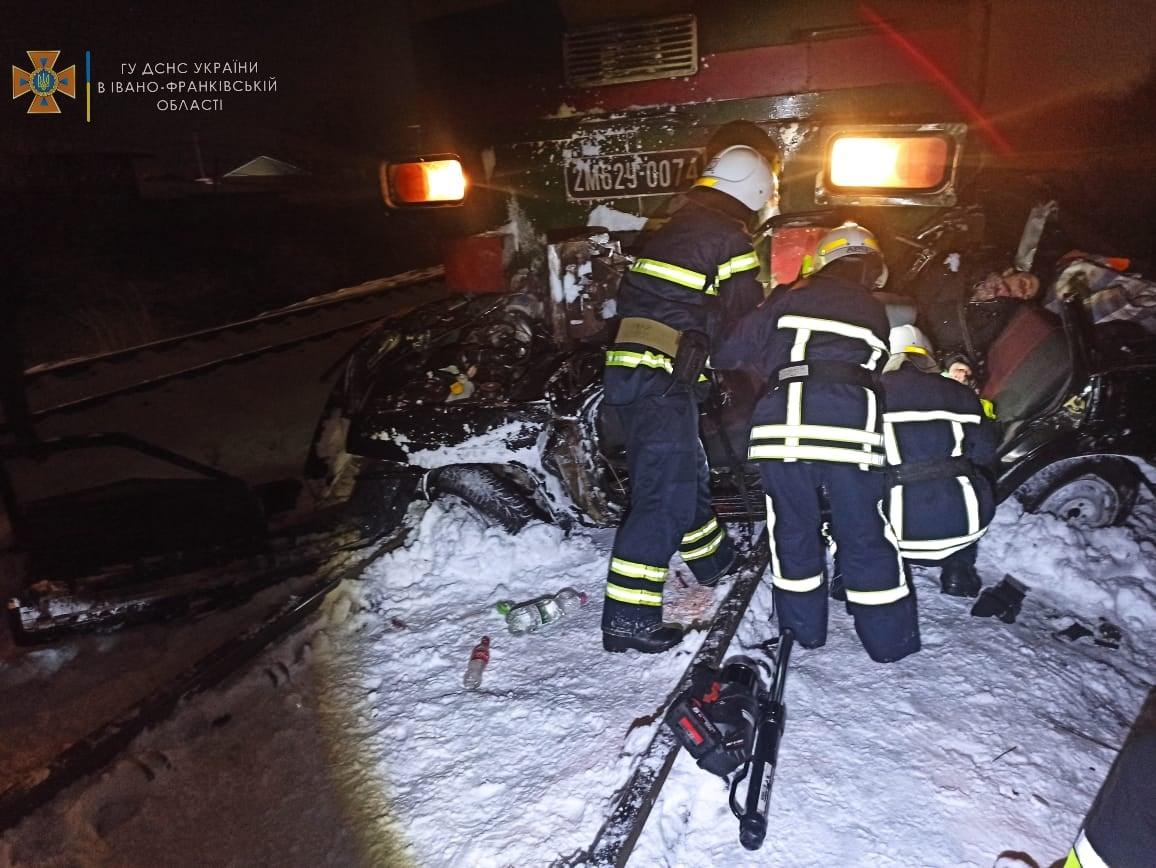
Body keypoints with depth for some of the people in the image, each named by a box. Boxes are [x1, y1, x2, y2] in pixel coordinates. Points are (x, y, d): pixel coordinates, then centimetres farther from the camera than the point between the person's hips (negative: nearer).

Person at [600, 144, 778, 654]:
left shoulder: (672, 231, 20)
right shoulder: (729, 239, -6)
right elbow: (746, 322, -5)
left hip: (627, 369, 9)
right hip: (663, 381, -9)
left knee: (686, 472, 24)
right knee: (665, 496, -7)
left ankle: (714, 559, 44)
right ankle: (627, 617, -5)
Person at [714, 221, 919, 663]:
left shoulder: (790, 297, 19)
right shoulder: (875, 313, 25)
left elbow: (737, 350, 16)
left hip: (782, 423, 0)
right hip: (851, 424, 1)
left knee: (792, 528, 15)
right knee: (865, 535, 12)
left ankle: (804, 627, 27)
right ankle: (889, 639, 22)